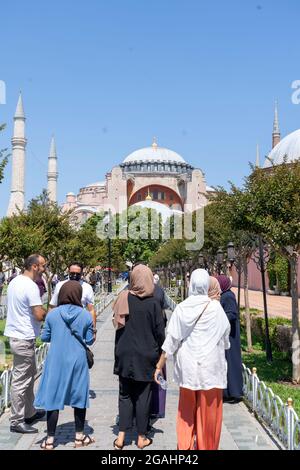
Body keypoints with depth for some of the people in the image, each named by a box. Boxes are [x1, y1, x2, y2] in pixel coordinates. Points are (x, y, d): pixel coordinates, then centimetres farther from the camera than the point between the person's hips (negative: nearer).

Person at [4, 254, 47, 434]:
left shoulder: (14, 282, 9)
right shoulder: (31, 286, -20)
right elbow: (39, 315, -23)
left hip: (15, 335, 10)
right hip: (25, 339, -10)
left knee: (29, 375, 21)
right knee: (21, 381, 0)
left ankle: (29, 413, 32)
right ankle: (17, 421, 10)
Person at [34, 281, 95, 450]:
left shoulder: (53, 314, -7)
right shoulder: (86, 315, -8)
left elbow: (45, 337, 2)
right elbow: (89, 340, -2)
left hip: (56, 362, 0)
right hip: (78, 361, 0)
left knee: (53, 397, 8)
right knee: (79, 397, 13)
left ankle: (50, 439, 14)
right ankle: (79, 437, 25)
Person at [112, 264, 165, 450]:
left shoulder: (124, 299, -5)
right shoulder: (153, 303, -12)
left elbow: (117, 326, 1)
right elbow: (160, 332, -8)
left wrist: (119, 351, 12)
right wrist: (159, 353, 7)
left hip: (125, 354, 2)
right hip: (146, 356, -2)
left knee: (125, 394, 14)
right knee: (143, 396, 9)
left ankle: (121, 436, 10)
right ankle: (142, 438, 18)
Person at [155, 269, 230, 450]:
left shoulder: (182, 308, -5)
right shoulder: (215, 307, -9)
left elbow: (171, 340, -3)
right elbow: (225, 334, 4)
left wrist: (159, 366, 5)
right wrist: (223, 347, 25)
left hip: (187, 367, 2)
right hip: (210, 366, -2)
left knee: (187, 411, 16)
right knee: (208, 411, 10)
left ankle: (185, 445, 22)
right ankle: (206, 446, 19)